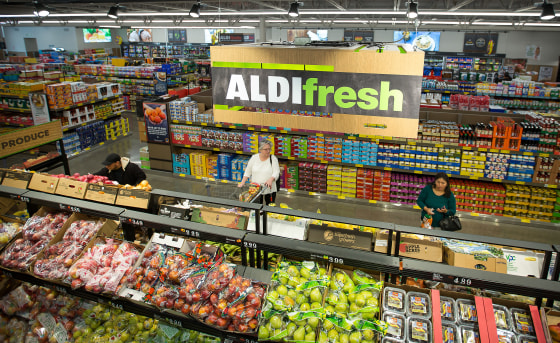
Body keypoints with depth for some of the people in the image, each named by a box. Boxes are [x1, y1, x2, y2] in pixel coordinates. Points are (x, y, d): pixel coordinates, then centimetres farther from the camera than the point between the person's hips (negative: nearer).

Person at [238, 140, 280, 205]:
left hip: (269, 189, -1)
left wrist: (270, 180, -31)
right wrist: (242, 183, 1)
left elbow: (276, 172, -12)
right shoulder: (254, 157, 3)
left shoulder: (273, 158, -3)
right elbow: (248, 172, 9)